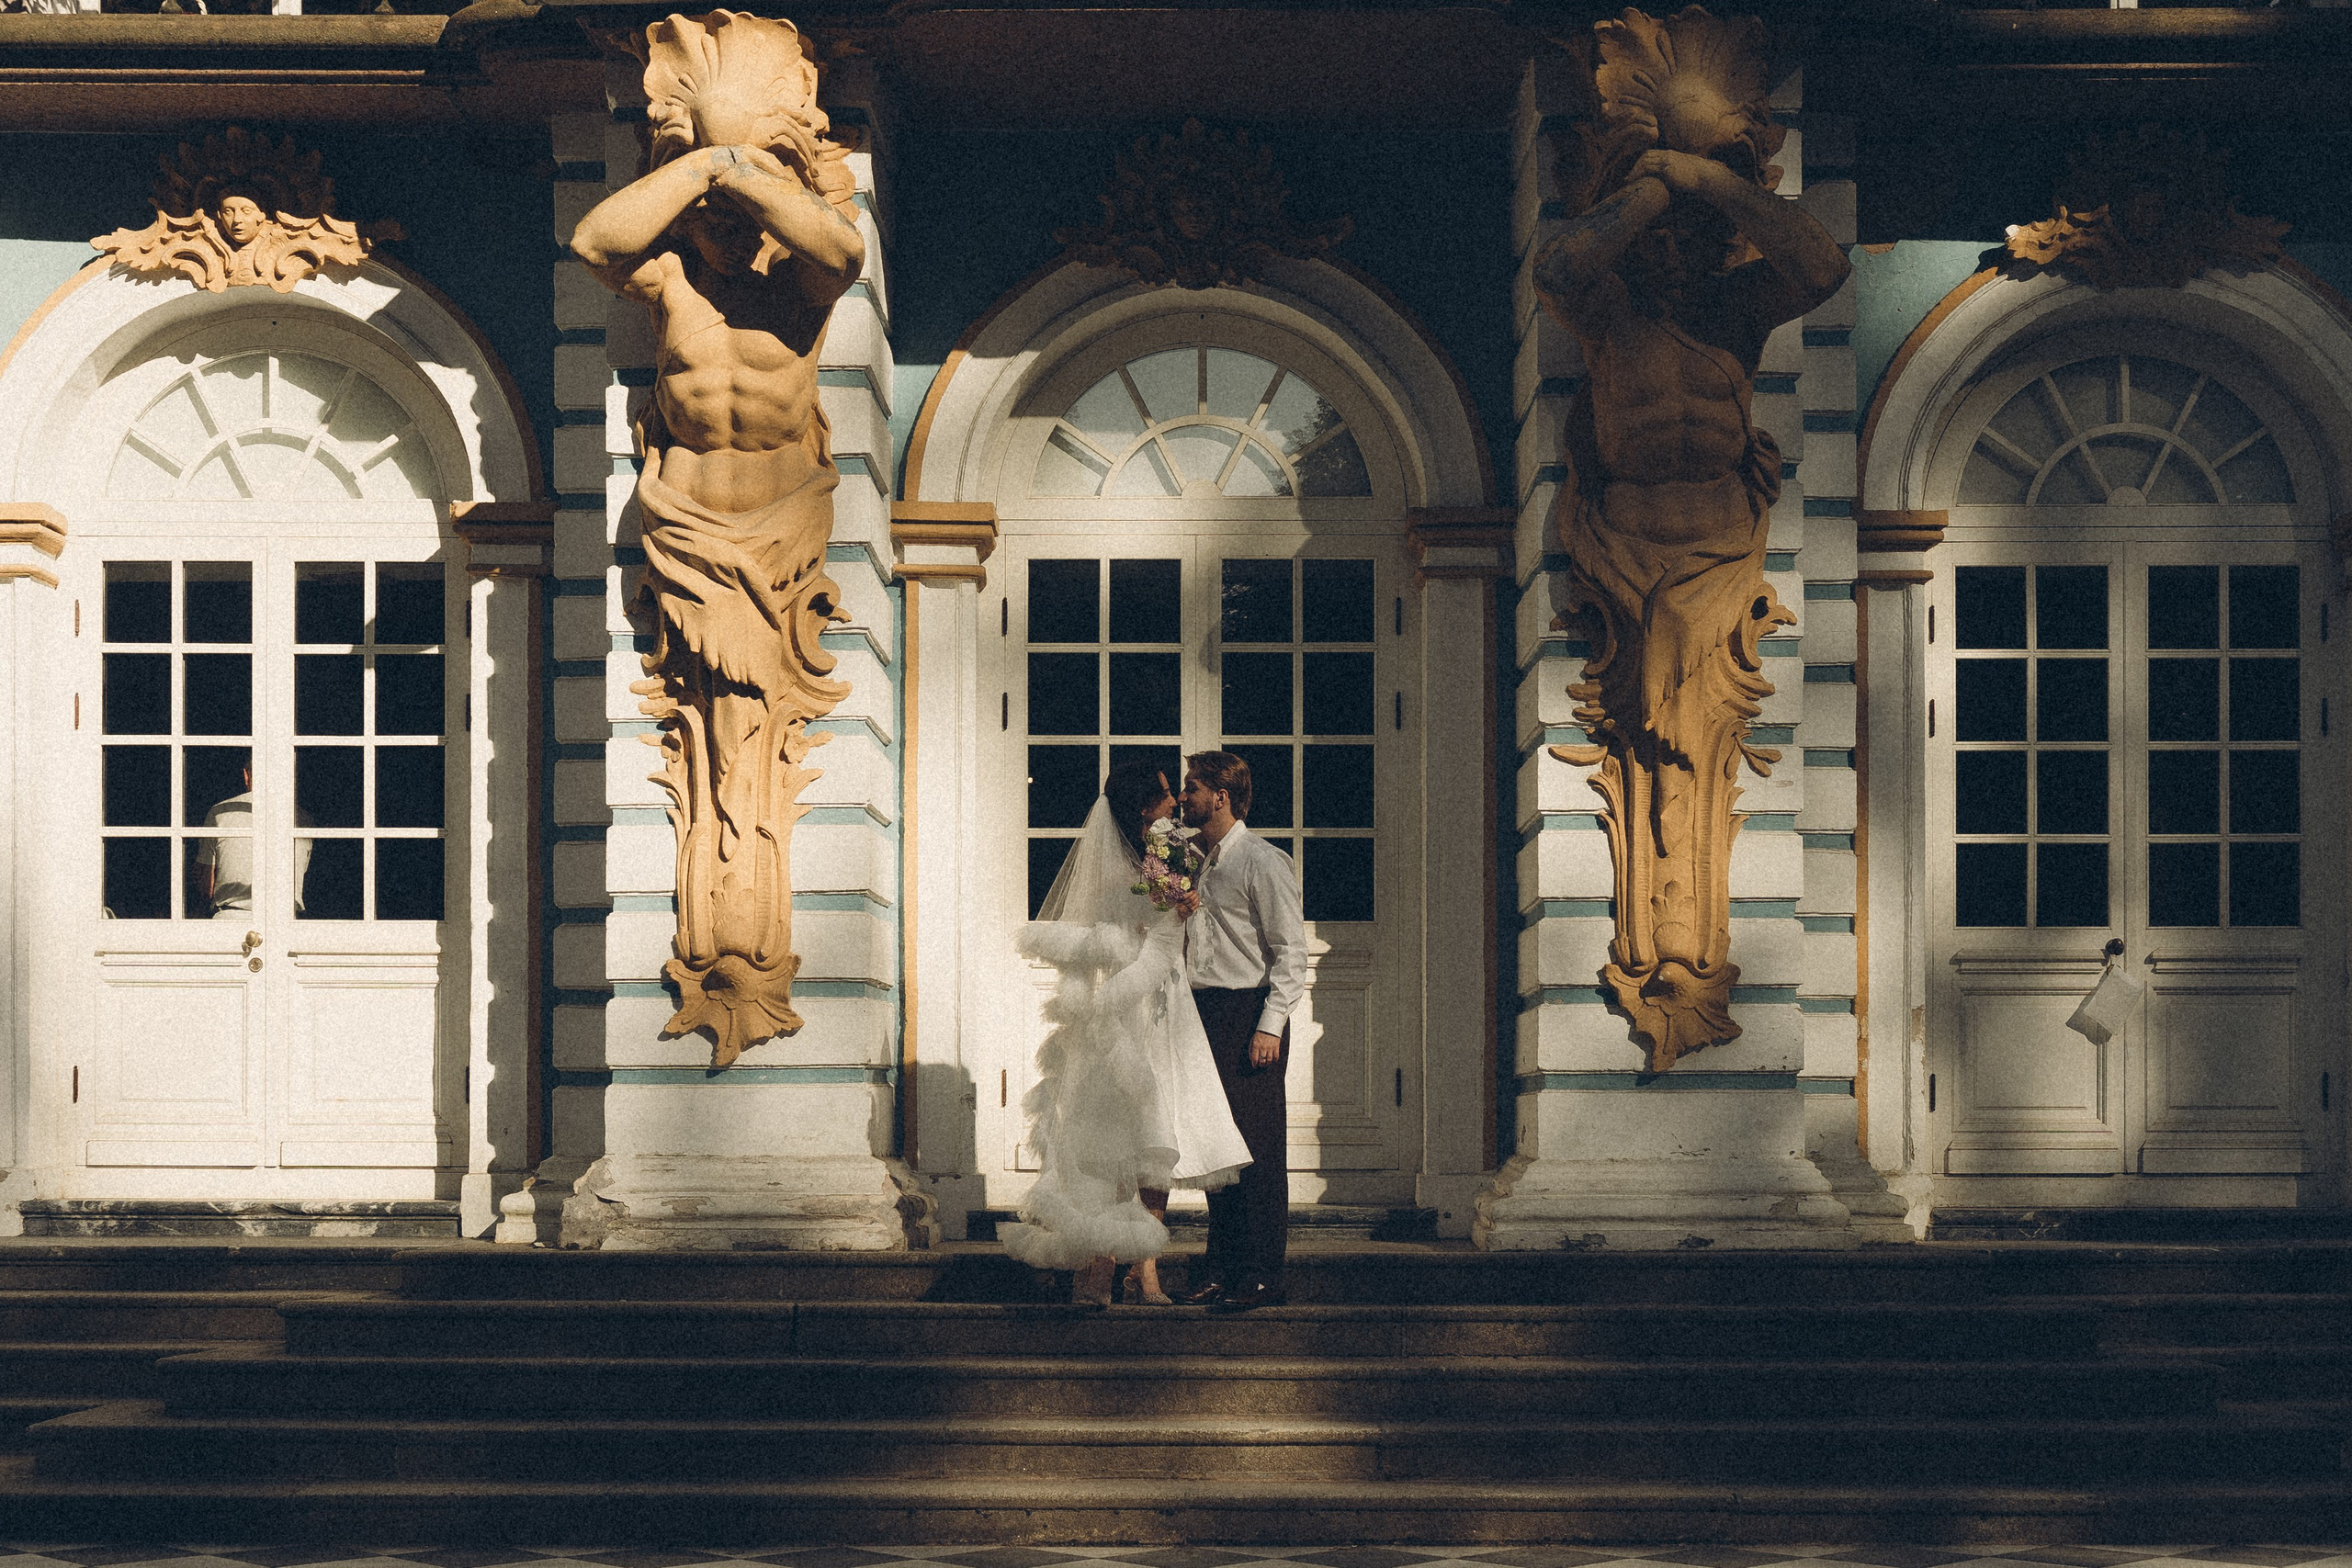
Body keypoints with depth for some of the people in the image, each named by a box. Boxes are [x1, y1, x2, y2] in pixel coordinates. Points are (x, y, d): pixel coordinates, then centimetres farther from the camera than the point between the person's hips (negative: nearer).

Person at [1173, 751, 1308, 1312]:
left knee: (1257, 1148, -5)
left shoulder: (1263, 862, -9)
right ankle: (1222, 1266, 15)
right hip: (1204, 1013, 8)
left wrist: (1270, 1025, -17)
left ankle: (1262, 1275, -2)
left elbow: (1291, 952, -11)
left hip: (1248, 1016, -8)